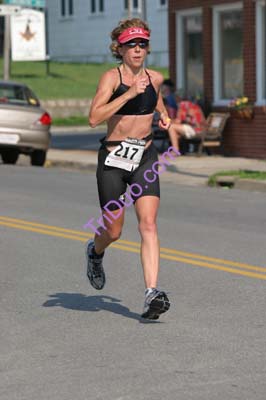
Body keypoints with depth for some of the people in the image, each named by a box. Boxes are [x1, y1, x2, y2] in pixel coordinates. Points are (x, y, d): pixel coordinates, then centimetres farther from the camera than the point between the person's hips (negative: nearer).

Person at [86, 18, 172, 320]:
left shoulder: (155, 78, 6)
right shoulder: (112, 77, -10)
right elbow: (94, 117, -24)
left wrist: (163, 114, 12)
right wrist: (130, 93, -27)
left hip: (145, 157, 3)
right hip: (113, 159, -3)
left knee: (148, 224, -13)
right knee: (113, 231, 7)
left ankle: (152, 293, -19)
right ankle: (95, 252, 44)